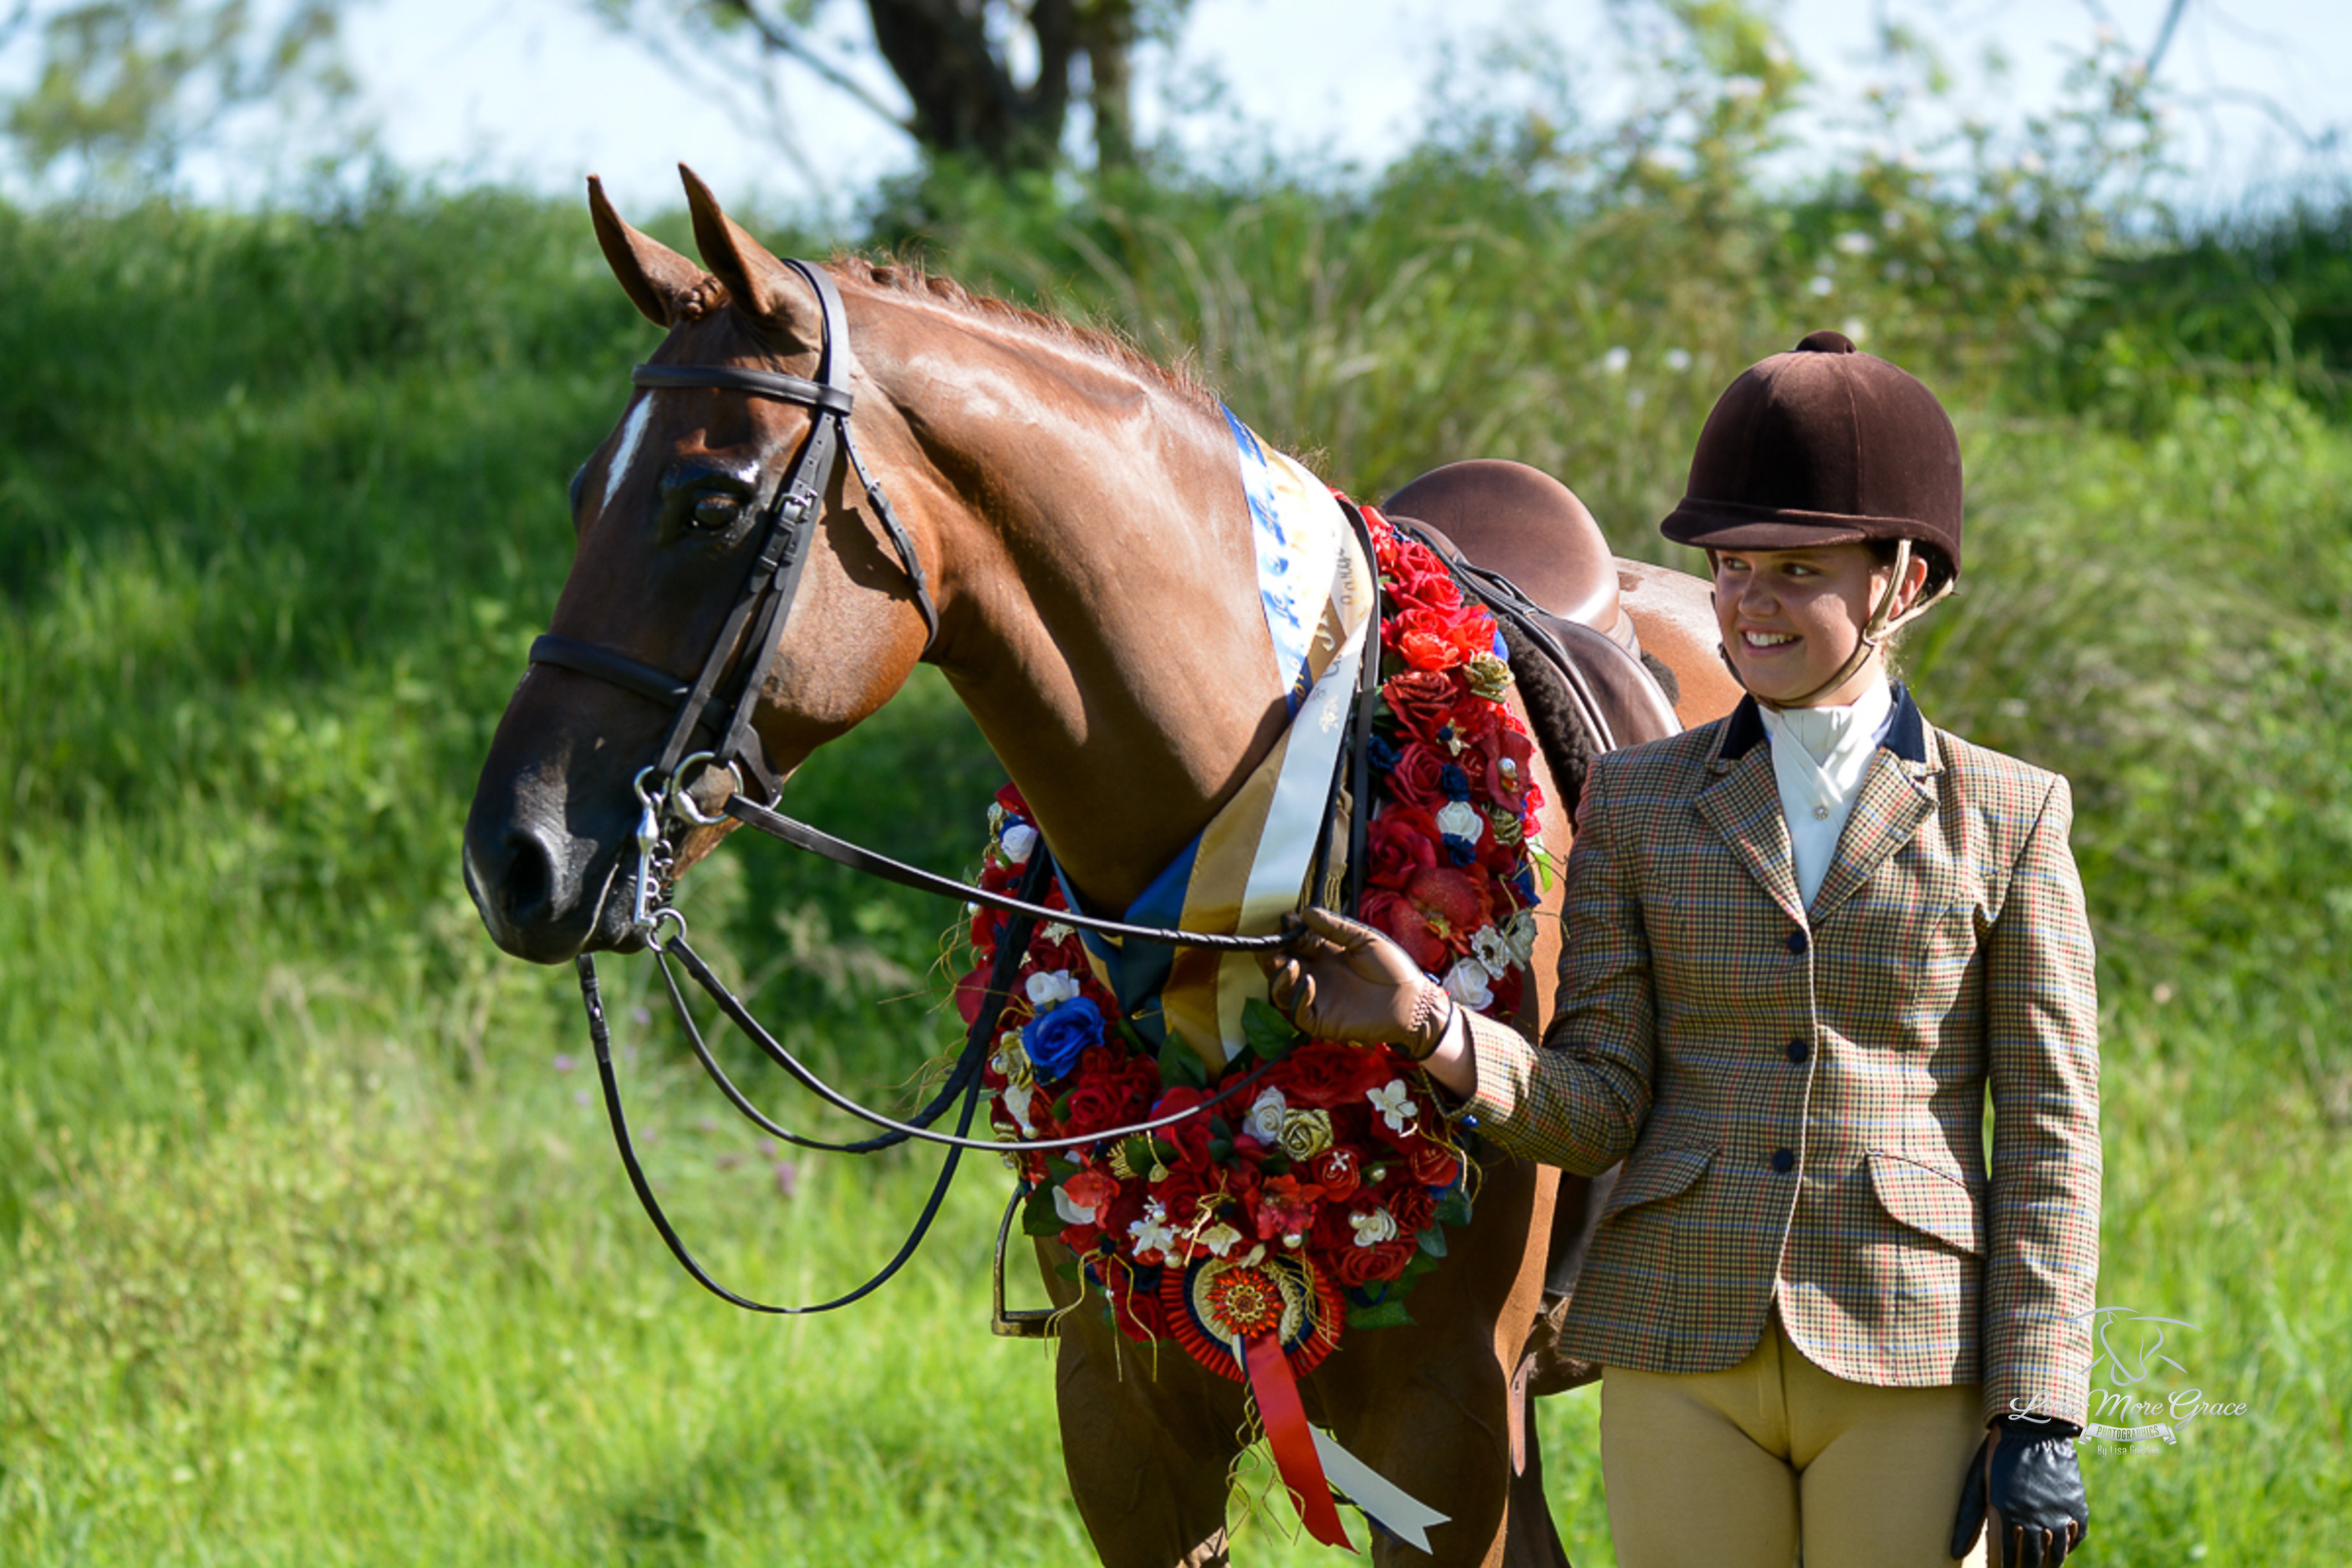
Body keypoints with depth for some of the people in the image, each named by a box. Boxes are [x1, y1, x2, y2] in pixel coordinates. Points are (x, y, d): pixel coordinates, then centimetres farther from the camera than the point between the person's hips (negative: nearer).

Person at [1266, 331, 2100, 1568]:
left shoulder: (2008, 818, 3)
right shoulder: (1638, 805, 8)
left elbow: (2051, 1137, 0)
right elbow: (1595, 1112, 2)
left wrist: (2039, 1418, -6)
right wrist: (1425, 1025, -17)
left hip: (1909, 1369, -2)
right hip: (1685, 1353, 2)